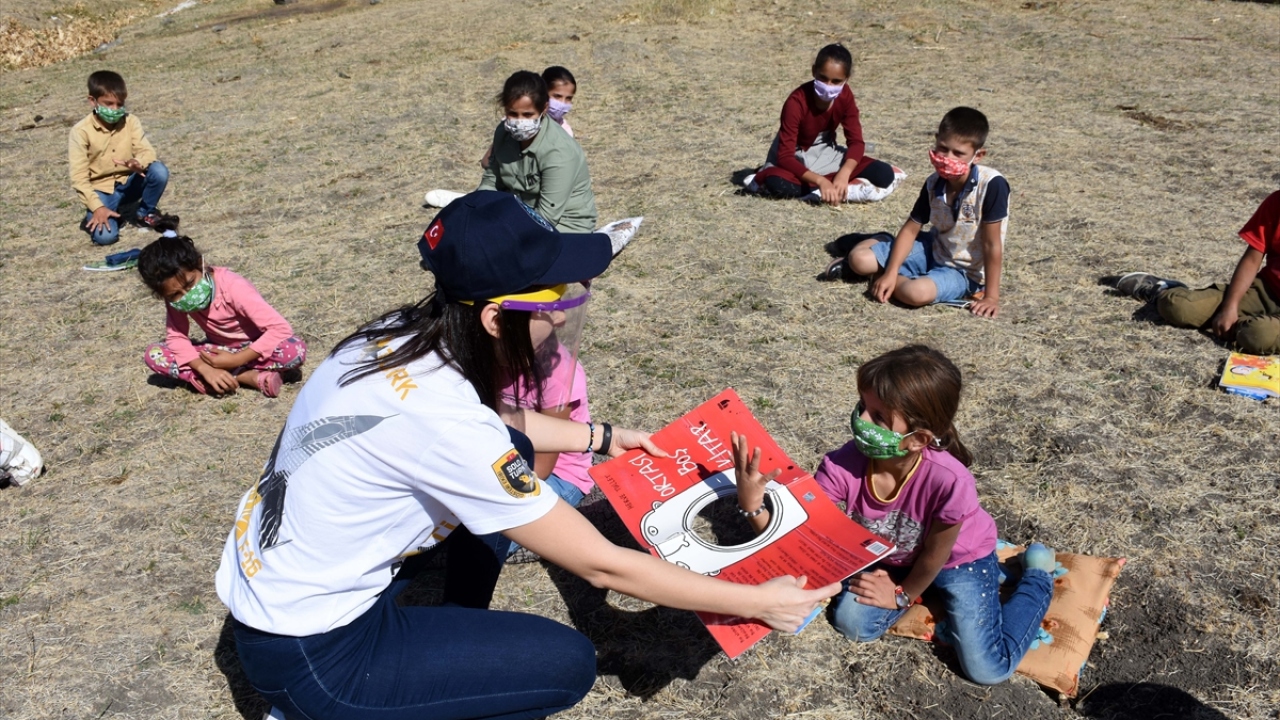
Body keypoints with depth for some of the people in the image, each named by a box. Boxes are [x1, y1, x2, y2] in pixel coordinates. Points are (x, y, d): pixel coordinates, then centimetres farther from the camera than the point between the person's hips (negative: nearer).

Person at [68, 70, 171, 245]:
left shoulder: (131, 121, -4)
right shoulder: (81, 131, -14)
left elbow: (147, 151, -13)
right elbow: (79, 177, -16)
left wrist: (139, 163, -38)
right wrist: (97, 207, -27)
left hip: (129, 184, 3)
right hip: (101, 191, -3)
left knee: (159, 170, -27)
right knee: (105, 236, -28)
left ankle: (146, 213, 1)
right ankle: (94, 216, 12)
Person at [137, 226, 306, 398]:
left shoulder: (232, 287, -27)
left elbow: (282, 329, -31)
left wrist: (234, 360, -31)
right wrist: (205, 369, -30)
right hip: (219, 350, 6)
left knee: (295, 350, -36)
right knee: (153, 354, -18)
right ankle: (251, 377, -23)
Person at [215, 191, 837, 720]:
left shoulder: (403, 336, -8)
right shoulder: (442, 418, -32)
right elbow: (600, 565, -24)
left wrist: (603, 436, 15)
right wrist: (756, 602, -15)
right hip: (307, 653, -8)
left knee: (512, 452, 9)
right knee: (568, 664, -5)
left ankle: (460, 633, 22)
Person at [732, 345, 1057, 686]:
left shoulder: (949, 481, -44)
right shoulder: (843, 467, -34)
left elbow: (934, 553, -23)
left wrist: (903, 595, -6)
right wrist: (753, 504, -47)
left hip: (959, 557, -3)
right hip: (895, 556, 3)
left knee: (988, 670, -4)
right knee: (852, 624, -5)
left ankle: (1038, 574, 21)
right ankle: (932, 590, 19)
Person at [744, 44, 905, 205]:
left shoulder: (845, 96, -11)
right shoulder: (797, 101, -26)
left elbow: (856, 141, -11)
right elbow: (785, 156, -31)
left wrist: (843, 174, -32)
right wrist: (820, 181, -44)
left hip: (825, 155, 6)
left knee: (885, 175, -17)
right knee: (777, 183, -41)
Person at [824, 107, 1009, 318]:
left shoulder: (992, 185, -27)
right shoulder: (933, 183, -10)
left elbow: (992, 244, -23)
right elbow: (910, 229, -3)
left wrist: (991, 296, -21)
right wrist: (890, 272, -13)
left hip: (965, 272, -4)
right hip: (933, 250, 4)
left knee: (915, 292, -35)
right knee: (859, 259, -13)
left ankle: (878, 272, -4)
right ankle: (881, 242, 22)